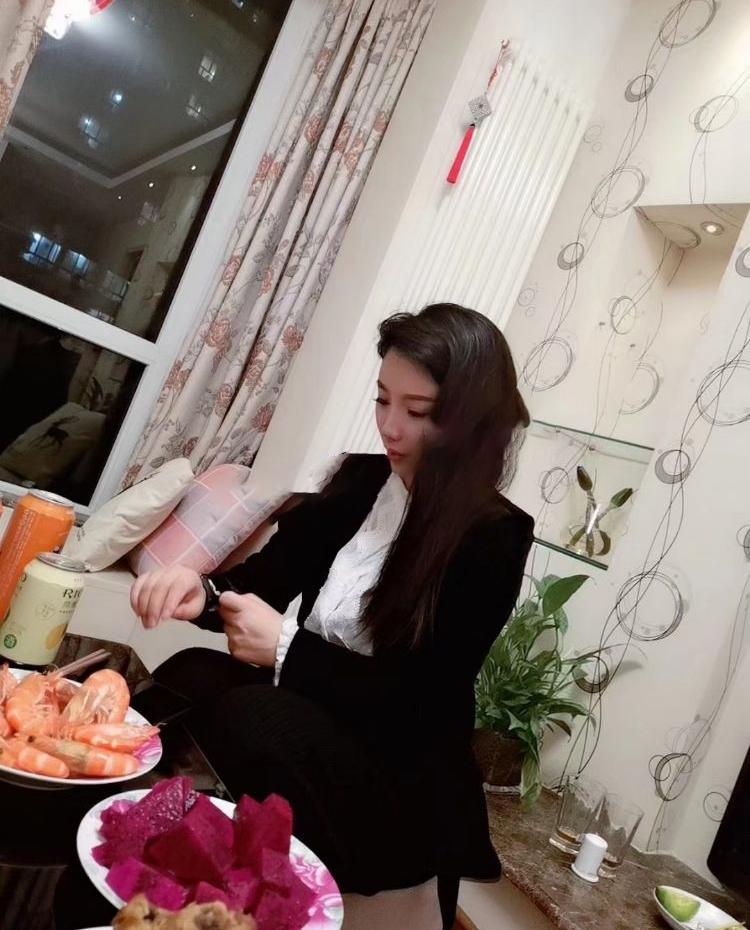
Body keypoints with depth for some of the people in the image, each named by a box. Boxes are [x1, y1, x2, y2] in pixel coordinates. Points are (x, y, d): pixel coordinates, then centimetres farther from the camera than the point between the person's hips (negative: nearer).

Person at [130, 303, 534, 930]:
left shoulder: (494, 540, -15)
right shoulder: (363, 479, 1)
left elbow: (422, 699, -17)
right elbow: (268, 576, 5)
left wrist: (286, 647, -22)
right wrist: (204, 590, -17)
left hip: (401, 783, -5)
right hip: (312, 716, 5)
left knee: (251, 717, -31)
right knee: (186, 678, -22)